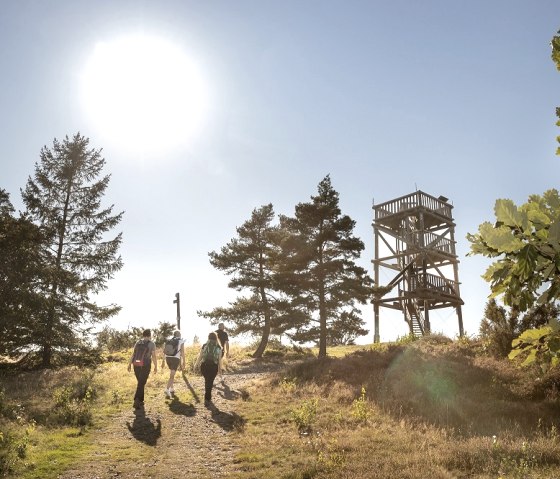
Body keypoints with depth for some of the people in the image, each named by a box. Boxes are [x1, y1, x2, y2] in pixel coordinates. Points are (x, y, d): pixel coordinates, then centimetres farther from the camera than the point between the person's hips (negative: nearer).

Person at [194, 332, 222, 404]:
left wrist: (196, 364, 18)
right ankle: (207, 399, 9)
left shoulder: (205, 346, 2)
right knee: (210, 382, 8)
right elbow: (219, 359, -2)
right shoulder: (218, 347, 0)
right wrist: (220, 367, 9)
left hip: (204, 365, 1)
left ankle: (208, 397, 29)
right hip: (213, 366, -1)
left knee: (207, 380, 21)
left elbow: (200, 356, 4)